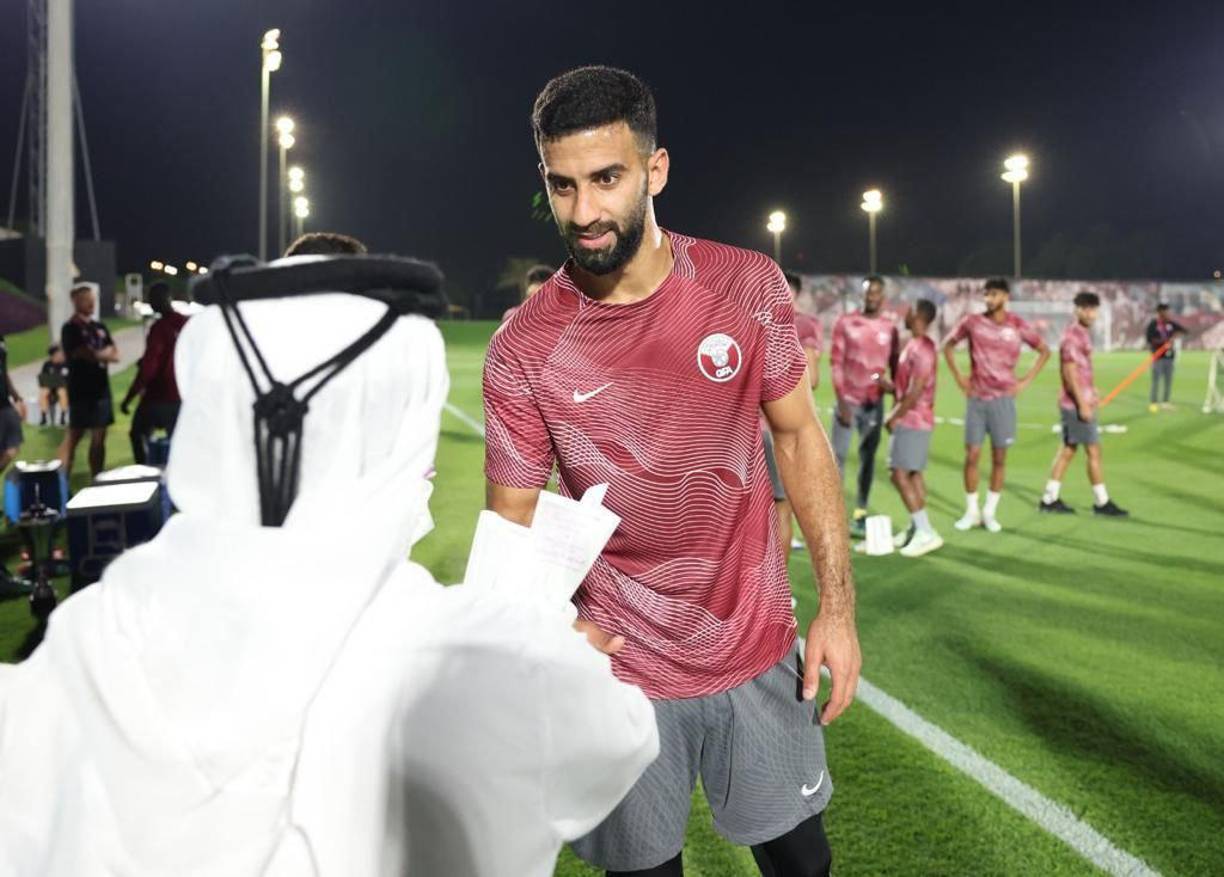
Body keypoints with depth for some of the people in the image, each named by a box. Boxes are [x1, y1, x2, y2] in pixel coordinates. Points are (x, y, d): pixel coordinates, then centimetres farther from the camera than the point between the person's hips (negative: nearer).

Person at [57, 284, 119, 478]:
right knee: (73, 436, -6)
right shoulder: (70, 329, -6)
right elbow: (90, 355, -16)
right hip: (81, 391, -6)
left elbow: (115, 355, 9)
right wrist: (106, 352, 2)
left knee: (99, 438, 8)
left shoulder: (100, 328, 14)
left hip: (101, 389, 6)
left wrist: (98, 354, -8)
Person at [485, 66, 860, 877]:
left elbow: (798, 437, 1)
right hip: (620, 669, -1)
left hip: (759, 651, 2)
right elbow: (515, 525, -6)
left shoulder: (748, 286, -8)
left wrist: (838, 607, -2)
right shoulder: (521, 352, -13)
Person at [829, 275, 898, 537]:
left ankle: (860, 514, 13)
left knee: (868, 457, 6)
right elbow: (836, 363, -4)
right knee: (838, 456, -5)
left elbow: (894, 365, 11)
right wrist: (841, 401, -10)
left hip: (874, 403, 2)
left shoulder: (890, 327, 5)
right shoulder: (845, 323, -1)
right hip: (848, 400, -2)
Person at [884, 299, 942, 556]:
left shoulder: (921, 349, -19)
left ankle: (926, 532, -10)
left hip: (912, 421, -10)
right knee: (913, 473, 12)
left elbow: (916, 391, -22)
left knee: (900, 474, -10)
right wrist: (896, 413, 12)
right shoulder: (915, 345, 12)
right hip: (914, 419, 10)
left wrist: (894, 417, -14)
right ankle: (917, 528, 17)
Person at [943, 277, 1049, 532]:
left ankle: (990, 512, 15)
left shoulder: (1017, 326, -2)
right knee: (972, 455, -1)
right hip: (976, 397, 0)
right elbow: (948, 346, 13)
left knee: (999, 457, 4)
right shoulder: (972, 322, -1)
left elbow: (1044, 350, 9)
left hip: (1003, 397, 0)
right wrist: (958, 377, 5)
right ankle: (972, 511, 12)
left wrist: (1026, 381, 2)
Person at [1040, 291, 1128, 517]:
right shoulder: (1072, 336, -17)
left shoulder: (1083, 333, 12)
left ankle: (1049, 499, 15)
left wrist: (1091, 393, 20)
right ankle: (1102, 502, 7)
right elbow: (1070, 373, -21)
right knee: (1093, 451, -2)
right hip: (1077, 404, -10)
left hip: (1081, 401, 10)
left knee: (1068, 450, 11)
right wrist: (1083, 404, -22)